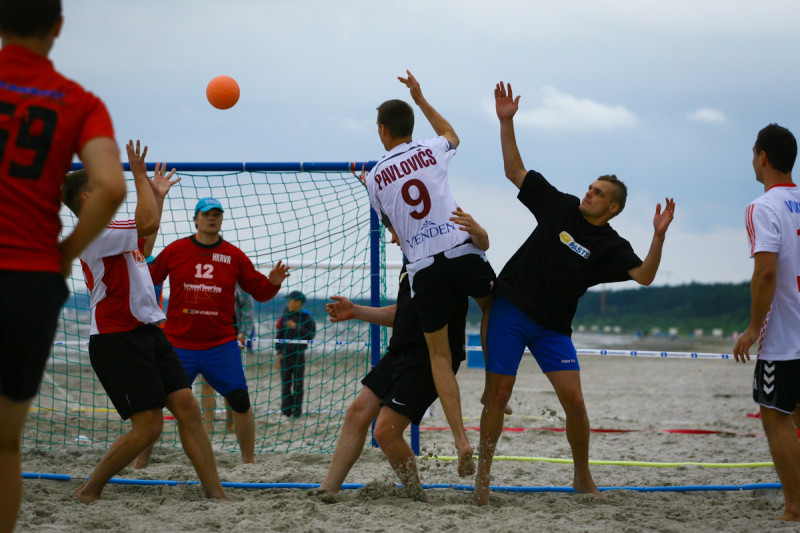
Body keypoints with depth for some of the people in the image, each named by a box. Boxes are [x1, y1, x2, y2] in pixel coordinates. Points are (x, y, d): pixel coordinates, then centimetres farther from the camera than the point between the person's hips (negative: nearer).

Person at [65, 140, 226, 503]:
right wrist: (140, 178, -12)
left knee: (187, 407, -2)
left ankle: (215, 493, -3)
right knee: (148, 427, -11)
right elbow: (147, 224, -25)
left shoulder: (108, 234, 18)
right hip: (118, 340, -10)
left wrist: (158, 196, 37)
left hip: (146, 333, 10)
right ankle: (87, 493, 3)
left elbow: (143, 248, 39)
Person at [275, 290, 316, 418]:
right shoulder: (285, 317, 8)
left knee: (298, 383, 1)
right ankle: (286, 409, 10)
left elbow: (311, 334, -12)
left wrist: (296, 327, -19)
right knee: (285, 383, 4)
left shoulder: (306, 317, -3)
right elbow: (279, 335, 12)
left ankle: (297, 410, 7)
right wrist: (278, 351, 3)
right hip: (285, 355, 3)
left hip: (298, 356, -3)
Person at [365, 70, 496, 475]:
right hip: (462, 252, 0)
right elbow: (451, 134, 34)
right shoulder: (431, 152, 7)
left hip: (423, 269, 0)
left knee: (439, 355, 9)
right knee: (492, 308, 30)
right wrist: (420, 99, 41)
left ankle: (461, 440, -1)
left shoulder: (375, 177, 7)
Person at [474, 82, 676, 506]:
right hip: (510, 310, 0)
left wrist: (658, 236, -28)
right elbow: (514, 171, 4)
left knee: (574, 403, -6)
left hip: (552, 328, 1)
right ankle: (482, 478, 6)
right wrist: (506, 122, -4)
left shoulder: (611, 247, 0)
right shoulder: (562, 207, 2)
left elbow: (644, 276, -16)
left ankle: (583, 478, 13)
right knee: (497, 396, -4)